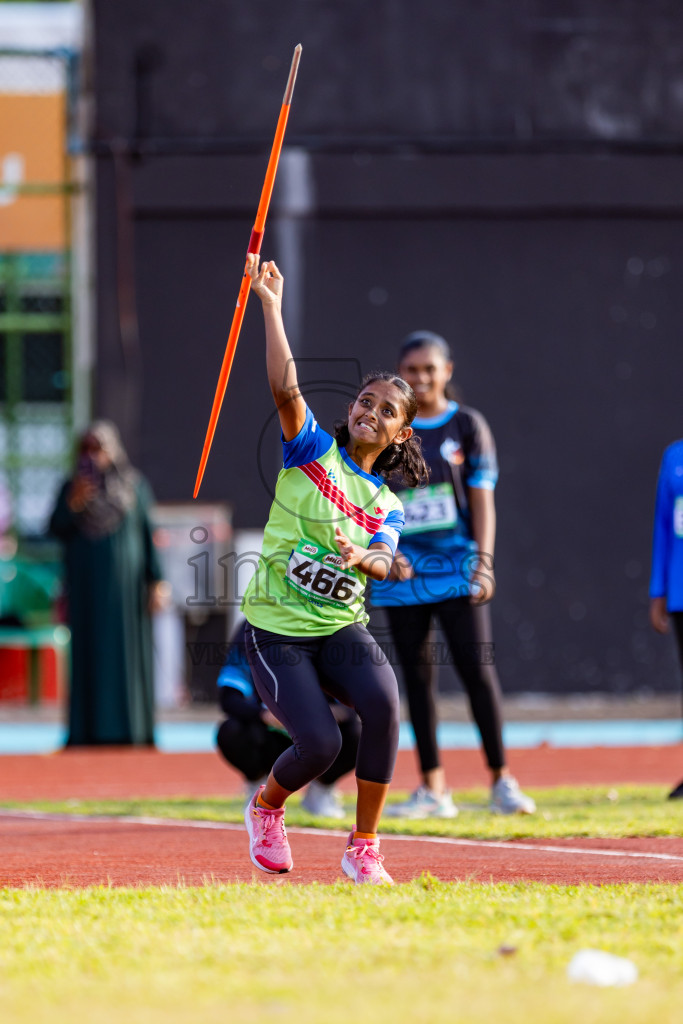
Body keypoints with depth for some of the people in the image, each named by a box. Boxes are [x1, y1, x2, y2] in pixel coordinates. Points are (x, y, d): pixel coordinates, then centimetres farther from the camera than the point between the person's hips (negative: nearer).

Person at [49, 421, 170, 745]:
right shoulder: (73, 486, 5)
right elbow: (56, 530, -1)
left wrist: (156, 580, -7)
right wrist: (73, 505, -19)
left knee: (126, 654, -3)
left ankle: (130, 730, 0)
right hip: (86, 586, 1)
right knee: (88, 653, -1)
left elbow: (148, 533, 0)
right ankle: (89, 730, 0)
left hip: (124, 583, -1)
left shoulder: (134, 485, 1)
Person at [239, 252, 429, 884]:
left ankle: (363, 850, -15)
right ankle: (266, 808, 19)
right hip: (277, 631, -3)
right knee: (319, 743, -18)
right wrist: (271, 307, -20)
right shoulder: (313, 450, 2)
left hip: (341, 629, 3)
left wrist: (364, 558, -32)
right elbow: (285, 387, -13)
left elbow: (384, 564, -8)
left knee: (382, 700, -28)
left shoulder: (386, 508, 10)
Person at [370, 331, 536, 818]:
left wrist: (484, 562, -9)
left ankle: (501, 780, -3)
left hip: (456, 568, -2)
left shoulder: (468, 425, 4)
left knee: (477, 668, -10)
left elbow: (482, 498, 1)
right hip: (402, 572, 2)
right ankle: (432, 789, 7)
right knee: (417, 677, 3)